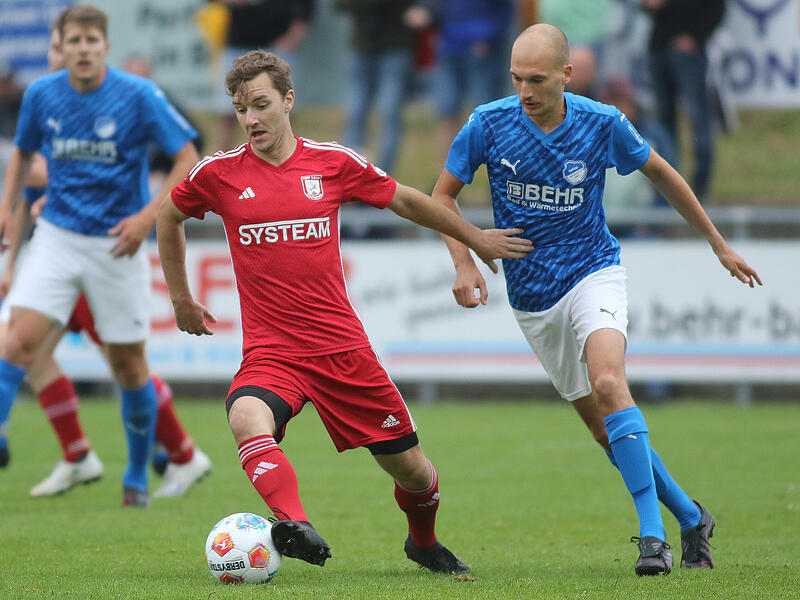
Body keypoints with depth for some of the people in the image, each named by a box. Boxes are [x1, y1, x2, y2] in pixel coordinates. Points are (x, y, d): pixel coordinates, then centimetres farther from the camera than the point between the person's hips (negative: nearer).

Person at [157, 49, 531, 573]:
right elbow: (169, 218, 20)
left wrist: (474, 237, 25)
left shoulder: (334, 162, 1)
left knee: (410, 468, 8)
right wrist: (181, 299, 22)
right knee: (248, 420, -37)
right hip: (269, 350, -1)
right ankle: (294, 525, -51)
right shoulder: (219, 173, 0)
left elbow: (404, 200, 17)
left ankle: (423, 542, 39)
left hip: (342, 347, 1)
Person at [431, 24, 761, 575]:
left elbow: (662, 174, 8)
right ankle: (691, 518, 22)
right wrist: (464, 264, -13)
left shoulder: (603, 125, -11)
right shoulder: (490, 123, -11)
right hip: (532, 297, 3)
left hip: (593, 273, -3)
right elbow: (443, 195, 2)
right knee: (602, 426, 4)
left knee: (608, 383, -29)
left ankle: (654, 534, -29)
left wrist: (718, 244, 15)